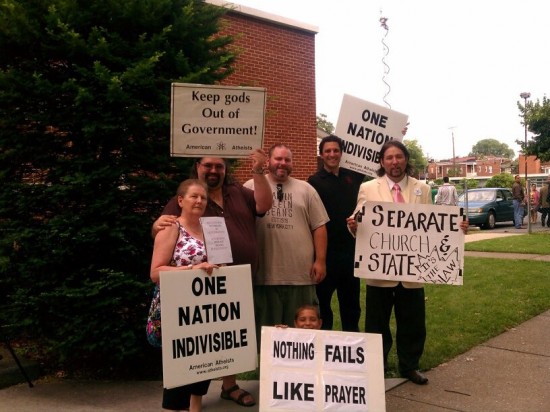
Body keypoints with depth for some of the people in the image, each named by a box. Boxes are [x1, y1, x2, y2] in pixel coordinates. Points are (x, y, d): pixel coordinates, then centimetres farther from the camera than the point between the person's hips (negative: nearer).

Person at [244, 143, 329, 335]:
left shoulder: (306, 189, 9)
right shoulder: (251, 187, 4)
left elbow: (319, 227, 7)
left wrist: (320, 260, 1)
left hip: (301, 274, 2)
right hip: (264, 275, -1)